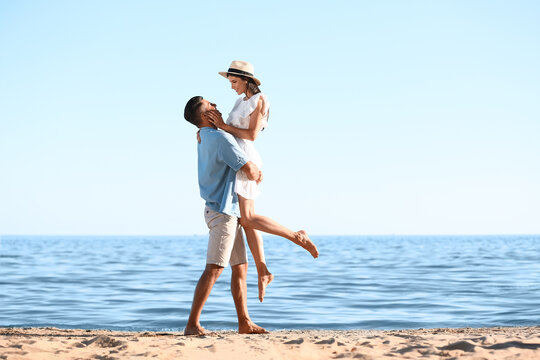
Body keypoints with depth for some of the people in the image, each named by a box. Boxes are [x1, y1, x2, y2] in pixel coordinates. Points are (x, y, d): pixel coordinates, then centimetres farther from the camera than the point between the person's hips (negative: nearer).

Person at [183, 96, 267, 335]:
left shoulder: (204, 138, 14)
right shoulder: (221, 138, -17)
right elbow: (250, 171, -18)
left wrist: (253, 170, 20)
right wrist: (257, 173, 5)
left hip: (228, 211, 10)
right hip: (223, 211, -10)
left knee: (240, 267, 12)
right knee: (214, 269, -12)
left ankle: (244, 322, 14)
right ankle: (192, 324, -13)